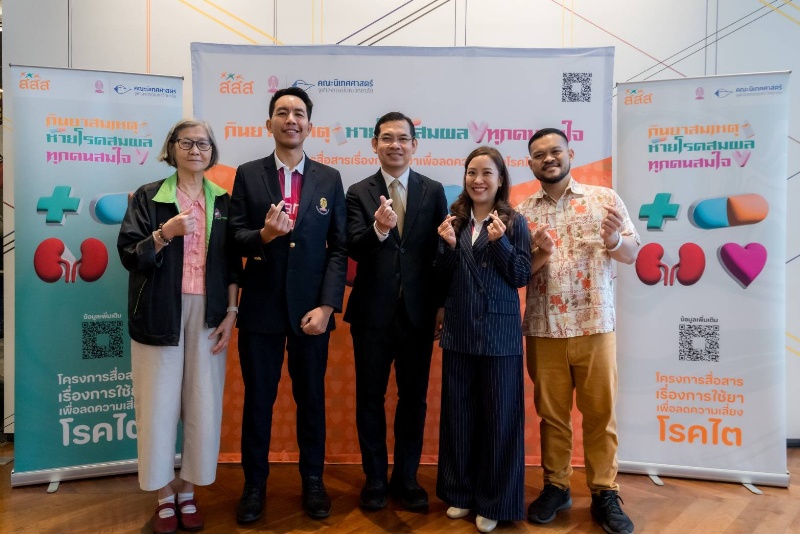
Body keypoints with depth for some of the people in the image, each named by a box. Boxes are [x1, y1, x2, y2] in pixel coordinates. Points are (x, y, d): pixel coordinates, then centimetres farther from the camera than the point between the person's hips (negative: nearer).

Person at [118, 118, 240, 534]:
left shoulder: (222, 201, 10)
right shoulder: (148, 196, 2)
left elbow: (232, 263, 9)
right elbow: (129, 255, -4)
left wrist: (231, 312, 0)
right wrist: (165, 233, -20)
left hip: (209, 313, 2)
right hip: (161, 312, -2)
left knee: (203, 404, 4)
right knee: (160, 403, 3)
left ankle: (188, 491, 22)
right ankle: (164, 496, 21)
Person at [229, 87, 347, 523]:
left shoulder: (329, 179, 4)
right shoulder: (248, 175, 4)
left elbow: (339, 249, 0)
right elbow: (234, 237, -1)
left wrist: (327, 306, -9)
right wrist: (264, 234, -23)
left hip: (311, 308, 1)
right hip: (260, 308, 0)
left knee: (311, 397, 11)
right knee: (257, 398, 10)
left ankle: (312, 480, 30)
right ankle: (254, 483, 29)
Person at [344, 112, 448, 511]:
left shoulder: (433, 191, 2)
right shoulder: (359, 192, 0)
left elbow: (441, 250, 2)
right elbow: (353, 250, -11)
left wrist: (442, 305, 1)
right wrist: (378, 228, -31)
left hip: (418, 311, 1)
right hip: (372, 312, 0)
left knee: (414, 397, 12)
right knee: (370, 398, 11)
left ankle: (406, 476, 30)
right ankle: (375, 478, 29)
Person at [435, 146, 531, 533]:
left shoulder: (514, 223, -3)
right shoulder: (454, 219, 6)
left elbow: (522, 277, -8)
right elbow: (442, 277, 8)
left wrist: (500, 242, -20)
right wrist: (448, 245, -9)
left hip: (499, 332, -3)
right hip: (459, 331, 4)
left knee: (498, 415, 5)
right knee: (458, 411, 12)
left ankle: (494, 502, 21)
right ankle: (459, 491, 29)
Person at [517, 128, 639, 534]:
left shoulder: (604, 198, 1)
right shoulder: (522, 212, 4)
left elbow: (632, 254, 1)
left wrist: (614, 240, -20)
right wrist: (541, 252, -18)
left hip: (594, 325, -1)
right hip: (543, 329, 1)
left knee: (600, 412, 8)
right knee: (551, 412, 12)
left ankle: (604, 494, 23)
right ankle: (555, 487, 27)